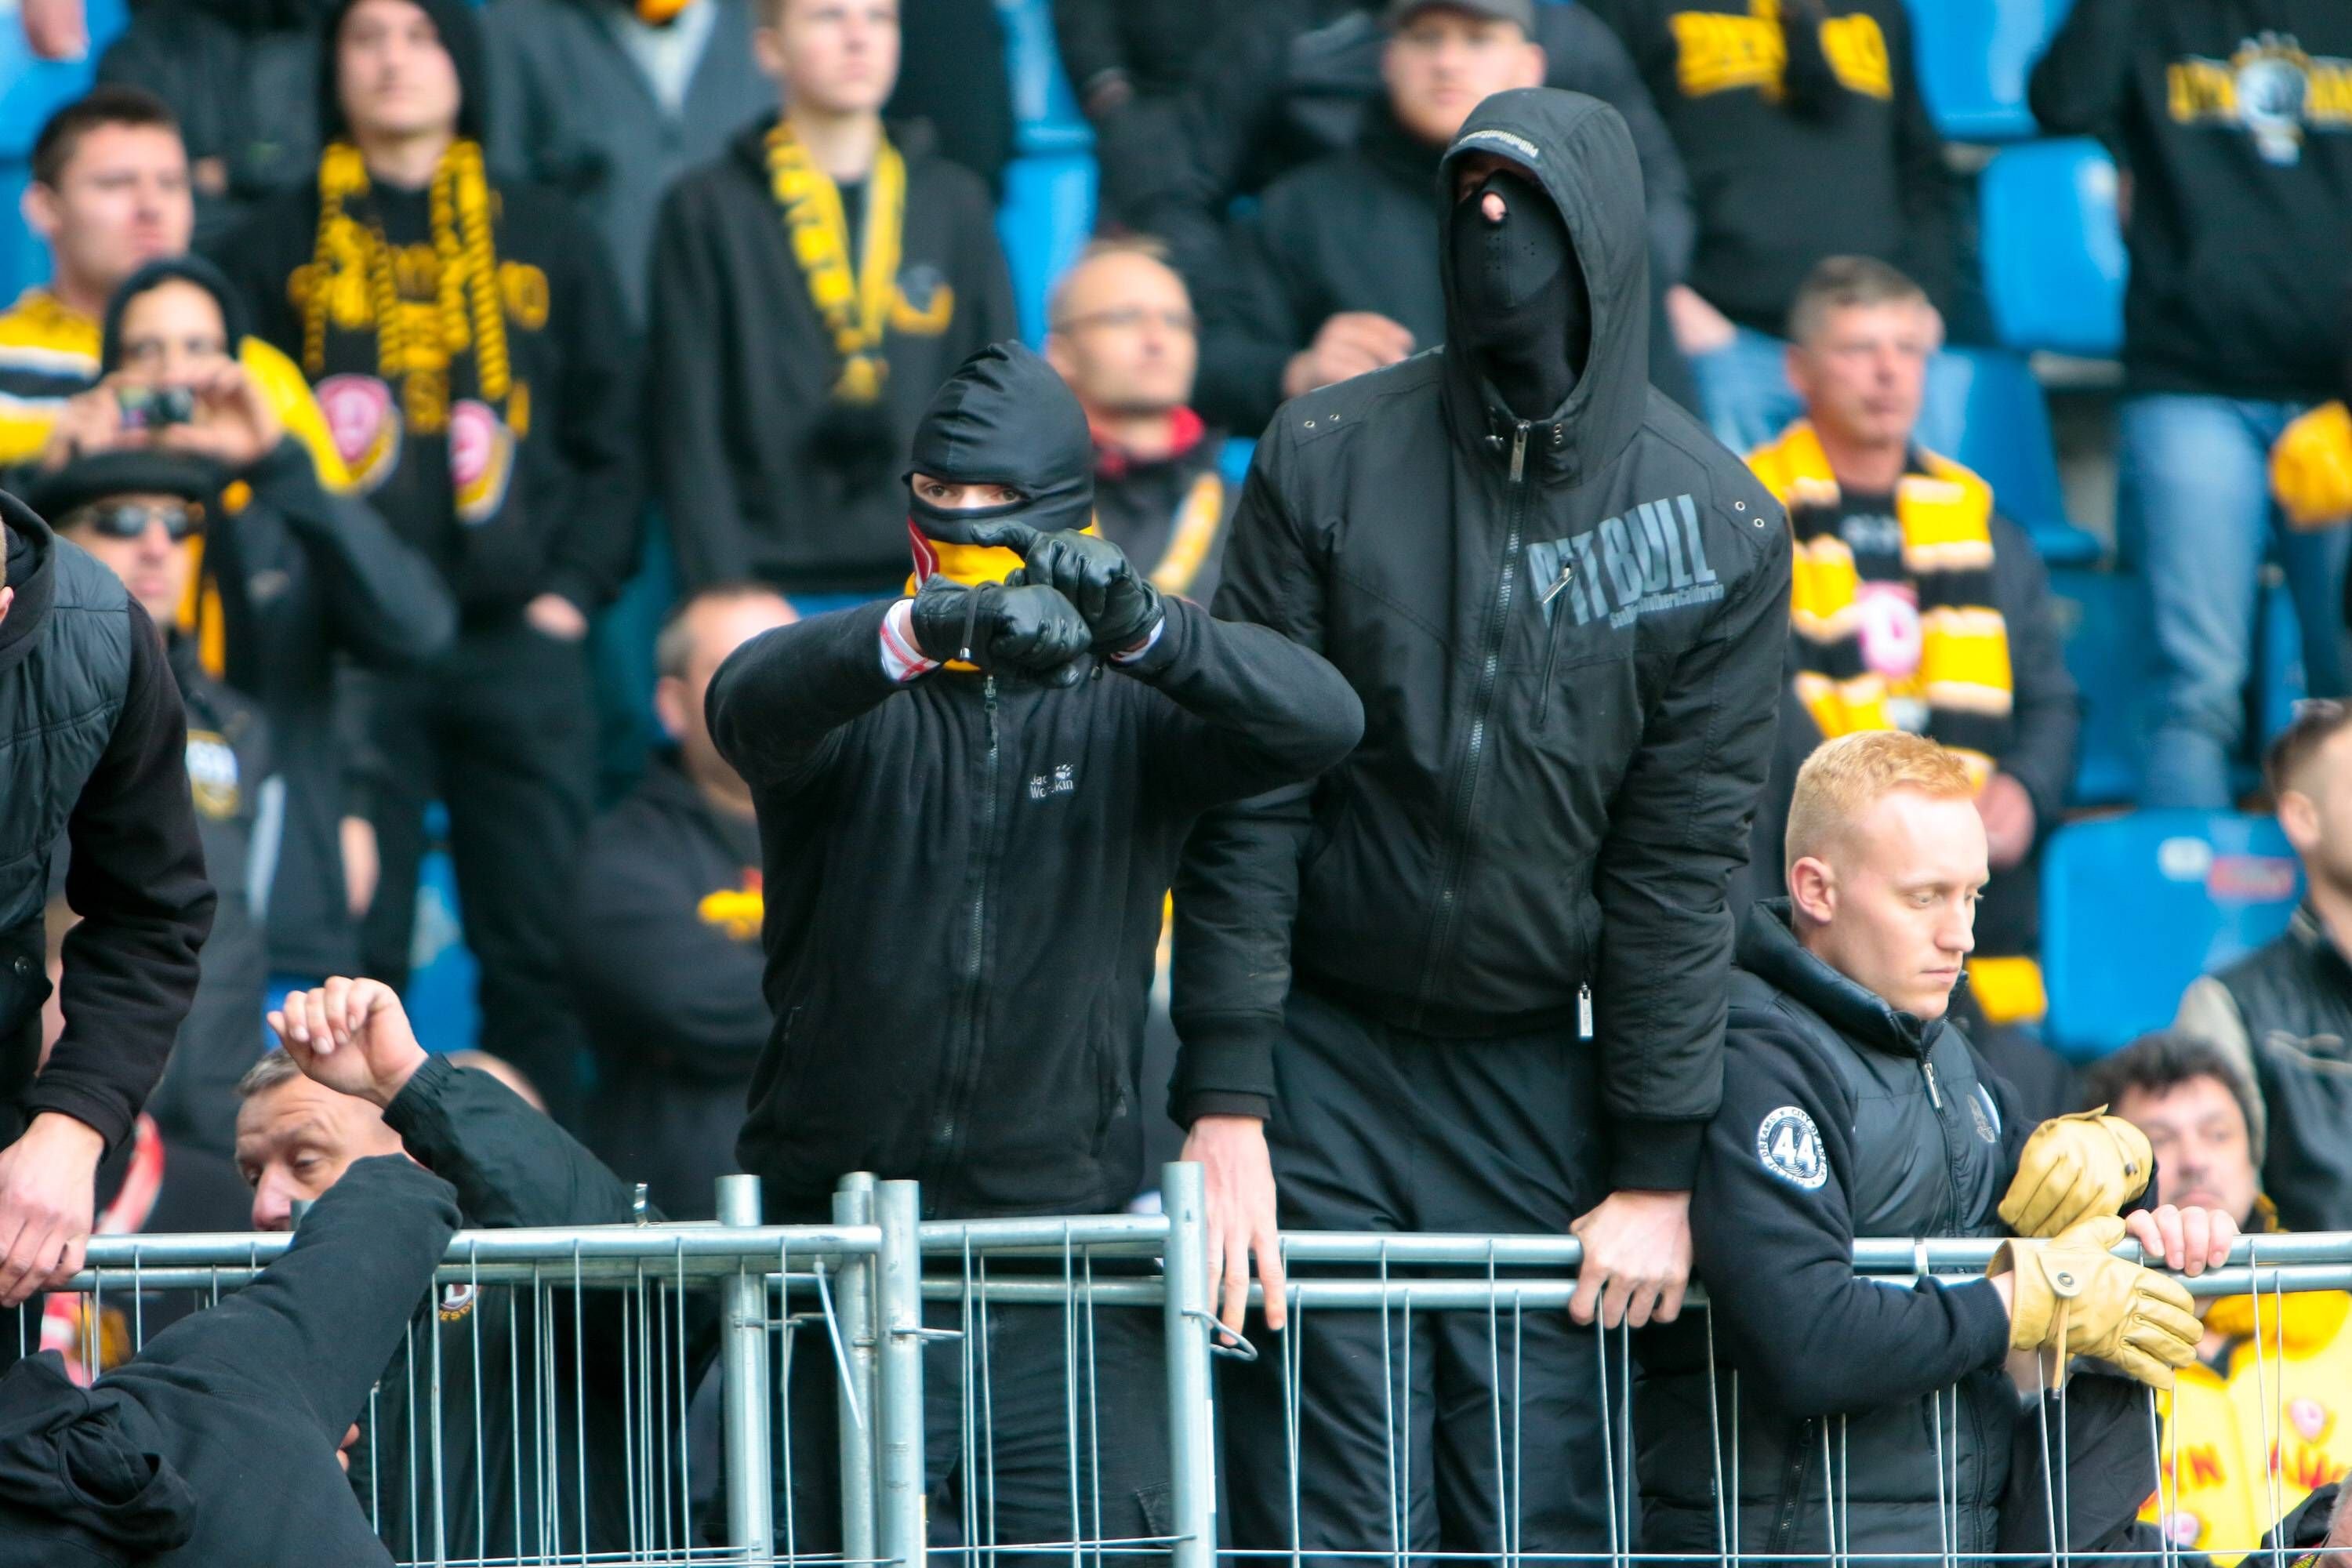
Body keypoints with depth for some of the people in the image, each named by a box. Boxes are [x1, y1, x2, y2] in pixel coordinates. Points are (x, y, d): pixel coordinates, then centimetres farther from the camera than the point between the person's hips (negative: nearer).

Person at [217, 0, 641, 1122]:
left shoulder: (547, 242, 15)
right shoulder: (279, 249, 11)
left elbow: (609, 440, 13)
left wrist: (569, 592, 0)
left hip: (519, 642, 1)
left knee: (540, 949, -3)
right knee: (354, 962, -4)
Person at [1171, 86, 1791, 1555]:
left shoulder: (1722, 530, -3)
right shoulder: (1327, 460, -4)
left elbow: (1680, 865, -2)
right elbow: (1247, 800, -4)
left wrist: (1660, 1171, -3)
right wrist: (1225, 1105, -10)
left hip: (1547, 1078, 0)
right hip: (1324, 1060, 0)